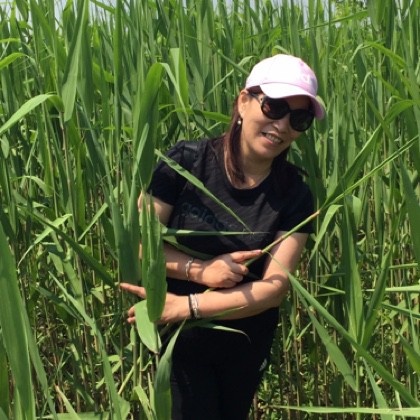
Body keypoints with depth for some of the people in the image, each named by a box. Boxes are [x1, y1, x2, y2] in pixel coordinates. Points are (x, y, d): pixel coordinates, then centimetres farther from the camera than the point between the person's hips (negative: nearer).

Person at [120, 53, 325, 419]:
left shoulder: (295, 194, -12)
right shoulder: (187, 162, -18)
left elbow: (275, 286, -18)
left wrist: (186, 305, -27)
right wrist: (199, 270, -28)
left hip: (248, 343, 3)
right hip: (182, 338, -3)